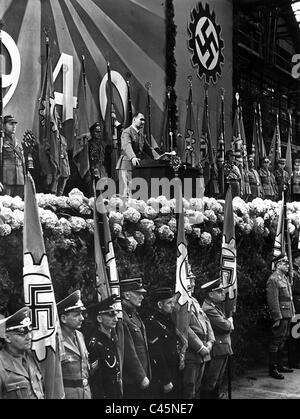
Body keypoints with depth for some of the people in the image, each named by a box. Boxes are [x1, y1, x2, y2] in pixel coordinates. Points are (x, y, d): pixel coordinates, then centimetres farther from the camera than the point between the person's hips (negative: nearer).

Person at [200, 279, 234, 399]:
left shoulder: (217, 305, 13)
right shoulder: (208, 309, -20)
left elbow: (229, 327, 18)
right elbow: (226, 326, -21)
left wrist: (228, 323, -3)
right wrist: (230, 321, 0)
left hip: (223, 349, 10)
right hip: (216, 351, -10)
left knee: (218, 381, 18)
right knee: (210, 383, -1)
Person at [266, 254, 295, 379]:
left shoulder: (284, 278, 16)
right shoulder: (273, 279, -14)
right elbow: (273, 300, -18)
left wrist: (292, 312, 15)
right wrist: (277, 318, -20)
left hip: (287, 315, 9)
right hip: (281, 315, -9)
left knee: (282, 341, 17)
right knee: (276, 341, -4)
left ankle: (279, 365, 27)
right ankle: (273, 369, 1)